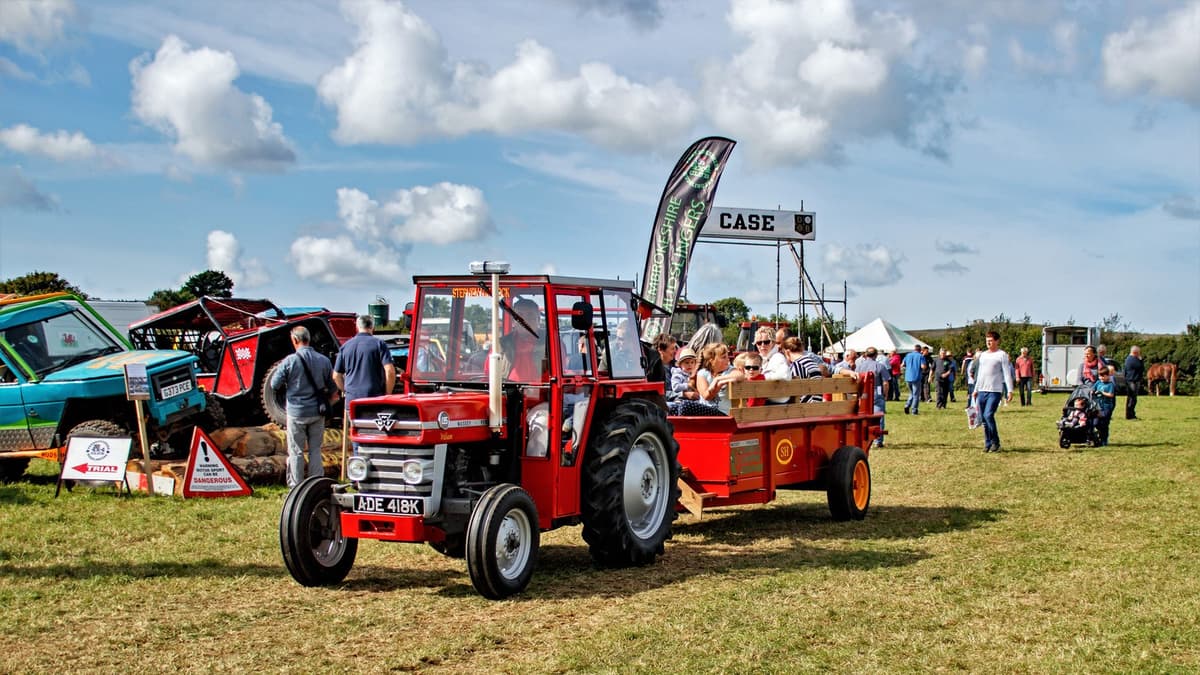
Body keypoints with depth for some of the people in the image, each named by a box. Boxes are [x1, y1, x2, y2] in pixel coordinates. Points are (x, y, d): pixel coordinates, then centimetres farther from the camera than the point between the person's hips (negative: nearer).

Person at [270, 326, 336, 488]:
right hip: (317, 413, 3)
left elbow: (275, 385, -8)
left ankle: (296, 487, 9)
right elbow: (332, 388, 7)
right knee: (315, 450, 13)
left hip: (296, 412, -3)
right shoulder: (324, 360, -1)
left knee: (296, 451, 6)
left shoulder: (290, 361, -13)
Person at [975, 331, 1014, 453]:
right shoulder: (982, 355, 17)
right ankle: (988, 443, 13)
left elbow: (1007, 373, -8)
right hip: (982, 391, 7)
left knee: (988, 415, -18)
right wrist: (976, 389, 20)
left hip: (995, 391, -6)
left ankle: (995, 442, -7)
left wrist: (1010, 390, -16)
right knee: (983, 418, 5)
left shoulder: (1002, 355, -2)